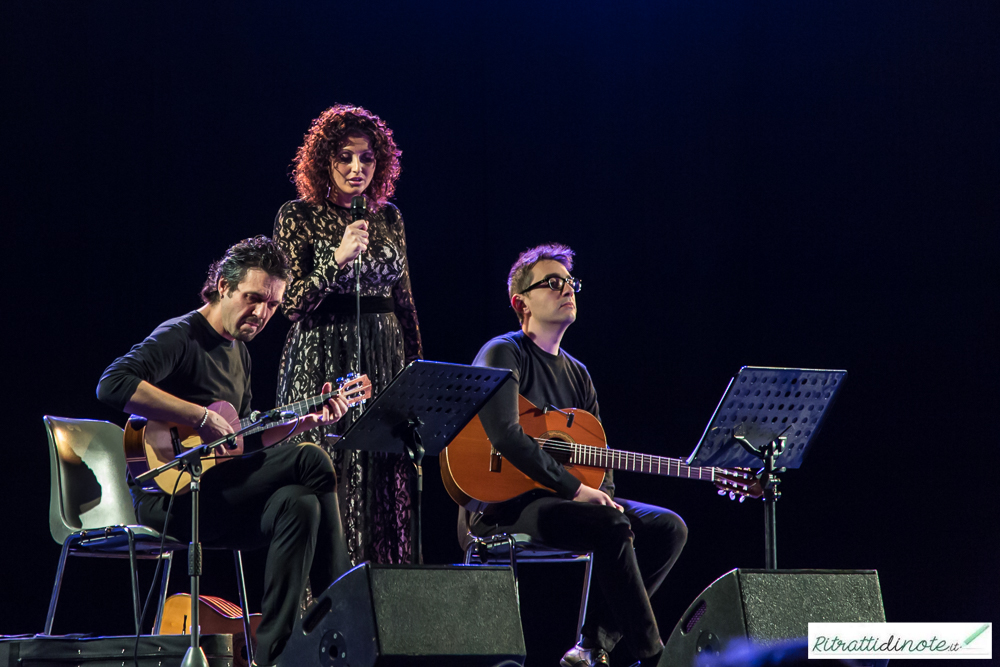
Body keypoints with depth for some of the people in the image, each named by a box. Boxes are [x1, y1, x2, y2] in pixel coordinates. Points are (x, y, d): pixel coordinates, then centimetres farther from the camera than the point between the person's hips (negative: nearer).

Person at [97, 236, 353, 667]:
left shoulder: (239, 353, 21)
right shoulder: (180, 336, -9)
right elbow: (113, 384, -27)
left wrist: (304, 422, 13)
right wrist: (201, 417, -27)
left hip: (214, 495, 9)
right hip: (164, 496, -9)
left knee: (299, 506, -19)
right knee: (310, 461, -20)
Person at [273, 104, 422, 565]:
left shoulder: (388, 217, 11)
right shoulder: (298, 217, -3)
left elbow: (404, 301, 15)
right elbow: (292, 303, -8)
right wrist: (337, 259, -19)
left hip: (385, 361, 4)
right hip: (323, 363, -4)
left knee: (385, 486, 2)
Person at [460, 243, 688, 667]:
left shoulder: (576, 373, 20)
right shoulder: (504, 354, -6)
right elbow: (505, 437, -22)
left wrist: (604, 495, -5)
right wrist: (574, 489, -23)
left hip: (564, 501, 9)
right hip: (502, 506, -9)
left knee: (668, 527, -7)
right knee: (612, 527, -30)